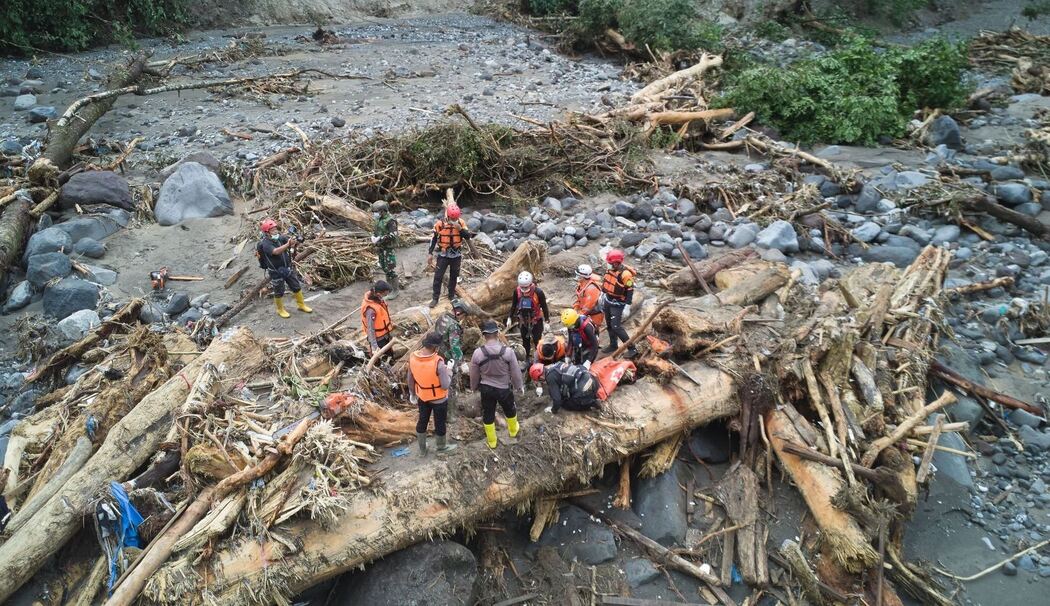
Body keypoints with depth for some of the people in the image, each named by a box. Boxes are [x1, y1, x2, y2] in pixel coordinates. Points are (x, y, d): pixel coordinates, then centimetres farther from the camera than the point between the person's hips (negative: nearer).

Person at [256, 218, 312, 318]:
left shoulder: (280, 237, -4)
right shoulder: (265, 243, -22)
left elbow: (292, 242, -13)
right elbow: (276, 251, -38)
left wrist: (296, 241, -38)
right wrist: (288, 244, -51)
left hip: (288, 268, 5)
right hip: (276, 272, -5)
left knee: (297, 287, 14)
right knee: (279, 292, 10)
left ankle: (301, 305, 32)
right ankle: (280, 310, 30)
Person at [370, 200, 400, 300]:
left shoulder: (390, 220, -18)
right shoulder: (379, 219, 10)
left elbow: (393, 235, -27)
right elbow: (375, 230, 23)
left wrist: (379, 239, -23)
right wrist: (373, 237, 2)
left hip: (388, 248, -9)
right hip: (381, 247, 9)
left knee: (390, 269, -5)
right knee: (384, 267, 17)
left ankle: (395, 290, 4)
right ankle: (391, 284, 33)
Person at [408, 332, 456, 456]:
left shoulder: (412, 357, -16)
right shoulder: (438, 362, -33)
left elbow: (410, 379, -2)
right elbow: (445, 386, -26)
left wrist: (412, 393, 14)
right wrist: (449, 373, -7)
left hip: (422, 397, 5)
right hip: (439, 399, -5)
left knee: (422, 421, 23)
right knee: (440, 423, 19)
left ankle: (422, 449, 40)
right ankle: (441, 447, 42)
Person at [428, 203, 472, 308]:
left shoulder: (461, 223, -8)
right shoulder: (440, 223, -14)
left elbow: (468, 237, -12)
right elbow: (433, 239, -4)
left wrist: (460, 228, -27)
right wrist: (430, 253, -5)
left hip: (456, 255, 2)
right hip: (443, 255, -2)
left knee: (454, 276, 15)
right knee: (438, 276, -1)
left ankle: (451, 295, 32)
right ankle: (435, 298, 9)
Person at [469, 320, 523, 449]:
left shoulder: (477, 353, -18)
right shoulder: (508, 351, -21)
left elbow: (474, 375, -3)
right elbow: (516, 372, -10)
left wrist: (473, 387, 17)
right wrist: (519, 386, 9)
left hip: (486, 389, 0)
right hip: (504, 388, 0)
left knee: (488, 415, 20)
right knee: (510, 411, 27)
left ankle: (491, 441, 35)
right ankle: (513, 432, 52)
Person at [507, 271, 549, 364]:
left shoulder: (538, 292, -25)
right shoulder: (517, 291, -15)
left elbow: (544, 307, -14)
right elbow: (514, 305, 2)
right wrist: (510, 318, 5)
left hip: (536, 320, -4)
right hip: (523, 320, 4)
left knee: (538, 341, 1)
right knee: (525, 341, 16)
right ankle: (527, 359, 30)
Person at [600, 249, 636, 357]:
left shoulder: (625, 274, -24)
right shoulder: (611, 269, 0)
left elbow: (630, 291, -22)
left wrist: (627, 308, -23)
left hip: (618, 304, -8)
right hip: (608, 301, 8)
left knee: (616, 327, -13)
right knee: (609, 325, 15)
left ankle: (632, 348, -6)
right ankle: (613, 345, 31)